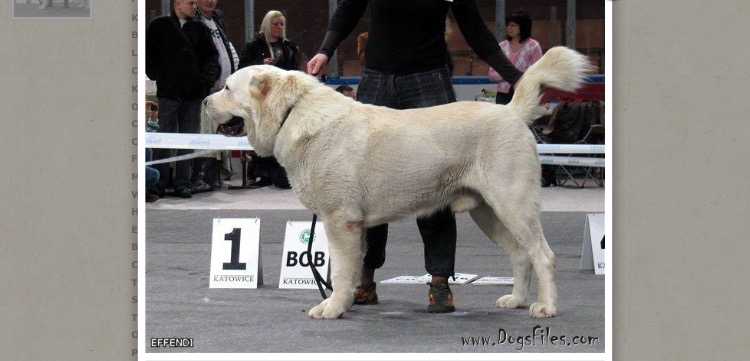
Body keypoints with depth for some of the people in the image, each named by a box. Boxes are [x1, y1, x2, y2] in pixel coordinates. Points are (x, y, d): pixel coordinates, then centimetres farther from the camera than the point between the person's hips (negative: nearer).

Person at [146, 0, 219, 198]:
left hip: (193, 92, 3)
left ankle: (183, 181, 8)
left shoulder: (200, 29, 13)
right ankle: (160, 180, 5)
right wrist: (157, 75, -2)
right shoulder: (159, 26, 4)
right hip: (168, 91, -3)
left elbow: (211, 55, 13)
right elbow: (149, 55, 6)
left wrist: (209, 74, -4)